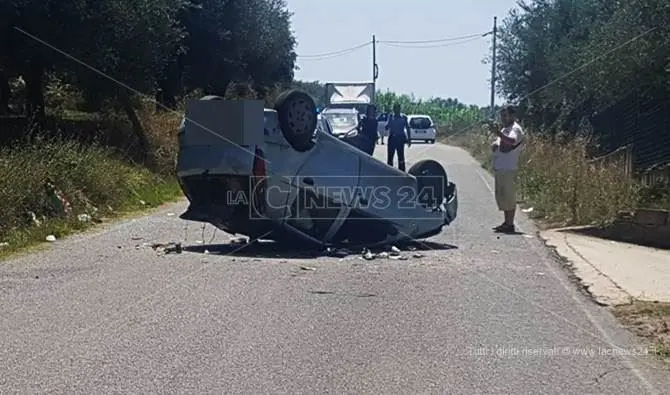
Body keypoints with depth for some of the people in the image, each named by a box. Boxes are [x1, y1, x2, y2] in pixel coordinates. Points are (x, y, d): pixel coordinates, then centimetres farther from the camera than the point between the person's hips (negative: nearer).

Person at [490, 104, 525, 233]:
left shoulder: (516, 129, -9)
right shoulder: (504, 129, 22)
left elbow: (512, 141, -30)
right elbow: (497, 144, 27)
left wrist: (498, 133, -44)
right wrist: (495, 144, 2)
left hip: (508, 169, -10)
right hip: (499, 168, 10)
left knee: (508, 196, -8)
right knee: (501, 196, 14)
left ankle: (510, 224, -5)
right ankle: (507, 222, 21)